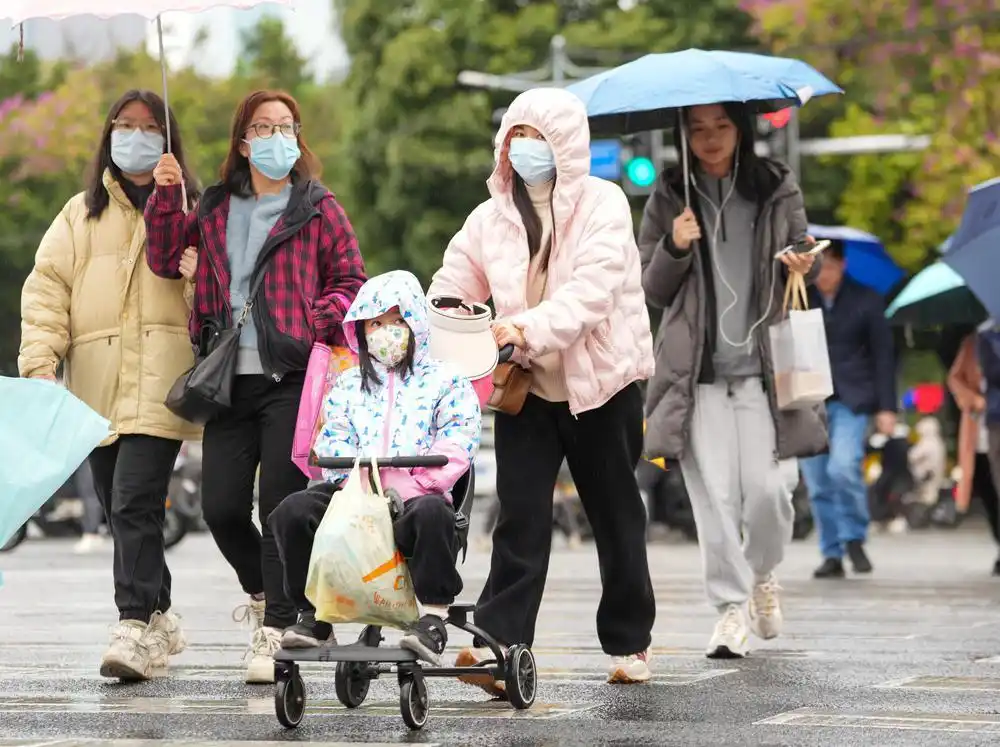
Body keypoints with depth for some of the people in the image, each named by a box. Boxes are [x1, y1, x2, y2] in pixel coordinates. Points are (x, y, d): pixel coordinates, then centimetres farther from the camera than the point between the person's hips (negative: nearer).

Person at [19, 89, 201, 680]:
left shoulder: (192, 208, 11)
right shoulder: (82, 213, 18)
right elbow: (47, 288, 9)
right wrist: (40, 362, -4)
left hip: (158, 384, -4)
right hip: (98, 388, 4)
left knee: (135, 505, -17)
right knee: (122, 512, 6)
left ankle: (136, 630, -19)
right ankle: (159, 618, 19)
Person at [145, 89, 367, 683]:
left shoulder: (318, 208, 5)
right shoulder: (216, 211, 16)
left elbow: (351, 279, 4)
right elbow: (168, 260, 15)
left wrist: (320, 322, -12)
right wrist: (166, 198, 4)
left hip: (292, 375, -3)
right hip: (230, 381, 4)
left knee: (281, 505, -7)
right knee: (222, 507, -1)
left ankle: (274, 632, 0)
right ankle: (262, 590, 28)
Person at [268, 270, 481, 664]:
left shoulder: (443, 381, 11)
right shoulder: (348, 384, 22)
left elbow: (456, 446, -3)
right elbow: (333, 441, 9)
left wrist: (408, 486, -17)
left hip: (415, 496, -3)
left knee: (432, 512, -39)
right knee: (292, 511, -21)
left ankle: (433, 619, -32)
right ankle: (313, 616, -11)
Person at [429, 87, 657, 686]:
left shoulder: (602, 204, -8)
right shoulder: (492, 216, 7)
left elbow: (591, 290, -21)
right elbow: (453, 288, 6)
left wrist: (527, 328, -34)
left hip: (600, 381, -2)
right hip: (524, 387, 3)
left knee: (617, 518, 10)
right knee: (521, 518, -9)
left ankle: (631, 642, 25)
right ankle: (498, 644, -16)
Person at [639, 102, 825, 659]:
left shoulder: (777, 190, 6)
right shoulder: (670, 196, 6)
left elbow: (803, 261, 17)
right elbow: (653, 292, 9)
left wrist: (805, 268, -7)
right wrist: (673, 248, -11)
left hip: (762, 366, 0)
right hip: (698, 371, 0)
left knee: (767, 488, -9)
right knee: (715, 495, -7)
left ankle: (763, 574, 21)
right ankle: (732, 608, 4)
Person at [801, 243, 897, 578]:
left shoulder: (866, 301, 3)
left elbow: (883, 355, 5)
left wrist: (886, 407, 0)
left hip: (850, 400, -2)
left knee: (843, 466, -21)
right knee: (818, 484, 1)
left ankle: (854, 539, -1)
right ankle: (832, 555, 12)